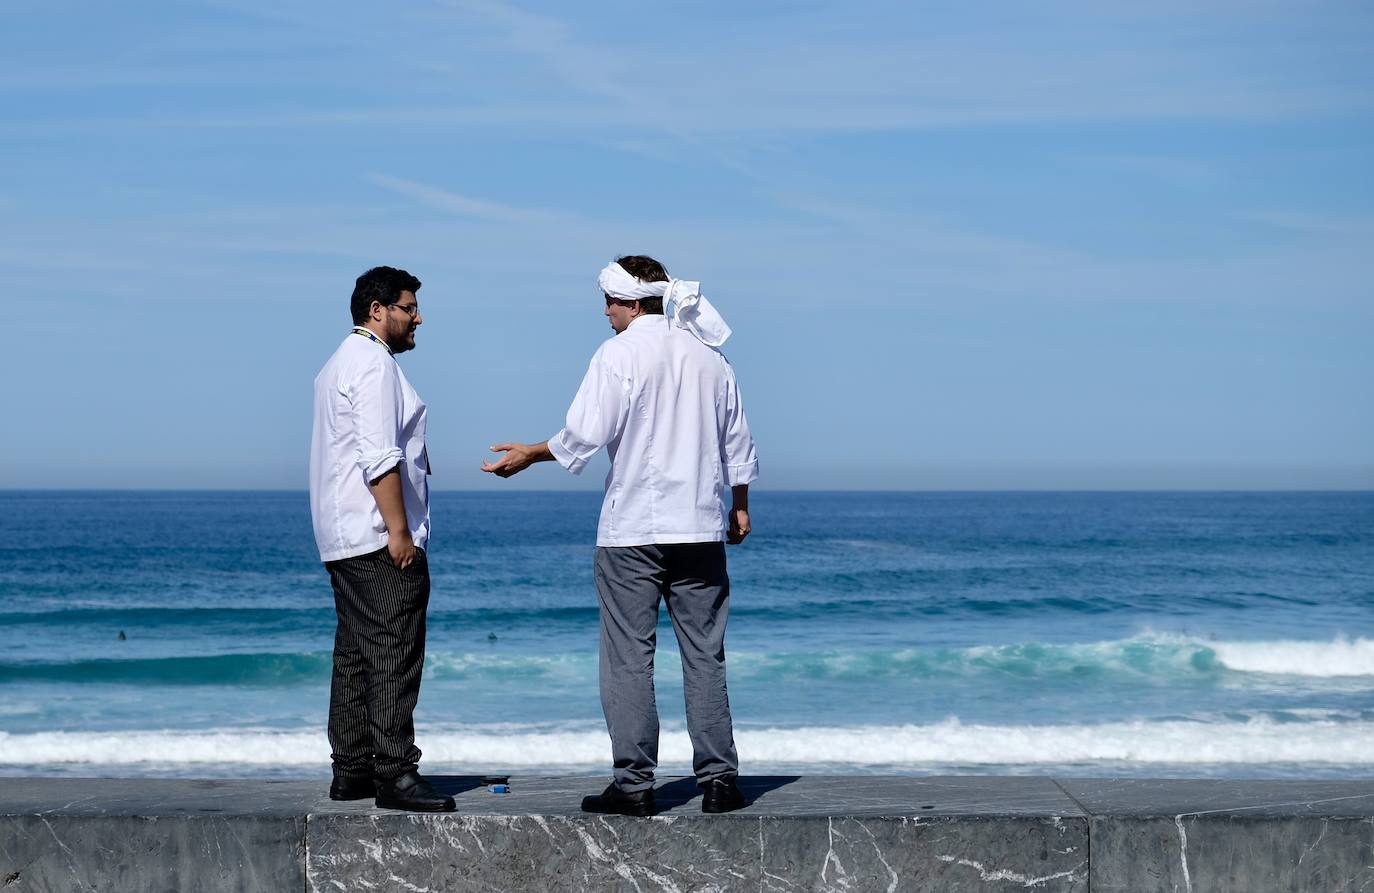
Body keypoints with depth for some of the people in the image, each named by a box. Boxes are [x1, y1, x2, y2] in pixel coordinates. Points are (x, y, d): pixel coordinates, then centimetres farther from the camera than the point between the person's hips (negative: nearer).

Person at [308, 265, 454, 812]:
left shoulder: (338, 364, 22)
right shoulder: (375, 364, -12)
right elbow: (380, 458, -20)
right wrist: (399, 532, -20)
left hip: (341, 538, 11)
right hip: (380, 540, -11)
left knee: (355, 656, 12)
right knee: (394, 655, -11)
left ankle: (350, 772, 15)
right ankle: (395, 774, -12)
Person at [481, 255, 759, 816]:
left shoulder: (619, 354, -7)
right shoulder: (709, 356, 10)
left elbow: (584, 436, -12)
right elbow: (737, 443, 16)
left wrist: (530, 455, 4)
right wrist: (739, 507, 27)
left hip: (631, 529, -5)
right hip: (701, 527, 5)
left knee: (628, 658, 0)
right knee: (705, 655, 8)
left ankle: (634, 785, 0)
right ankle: (719, 780, 6)